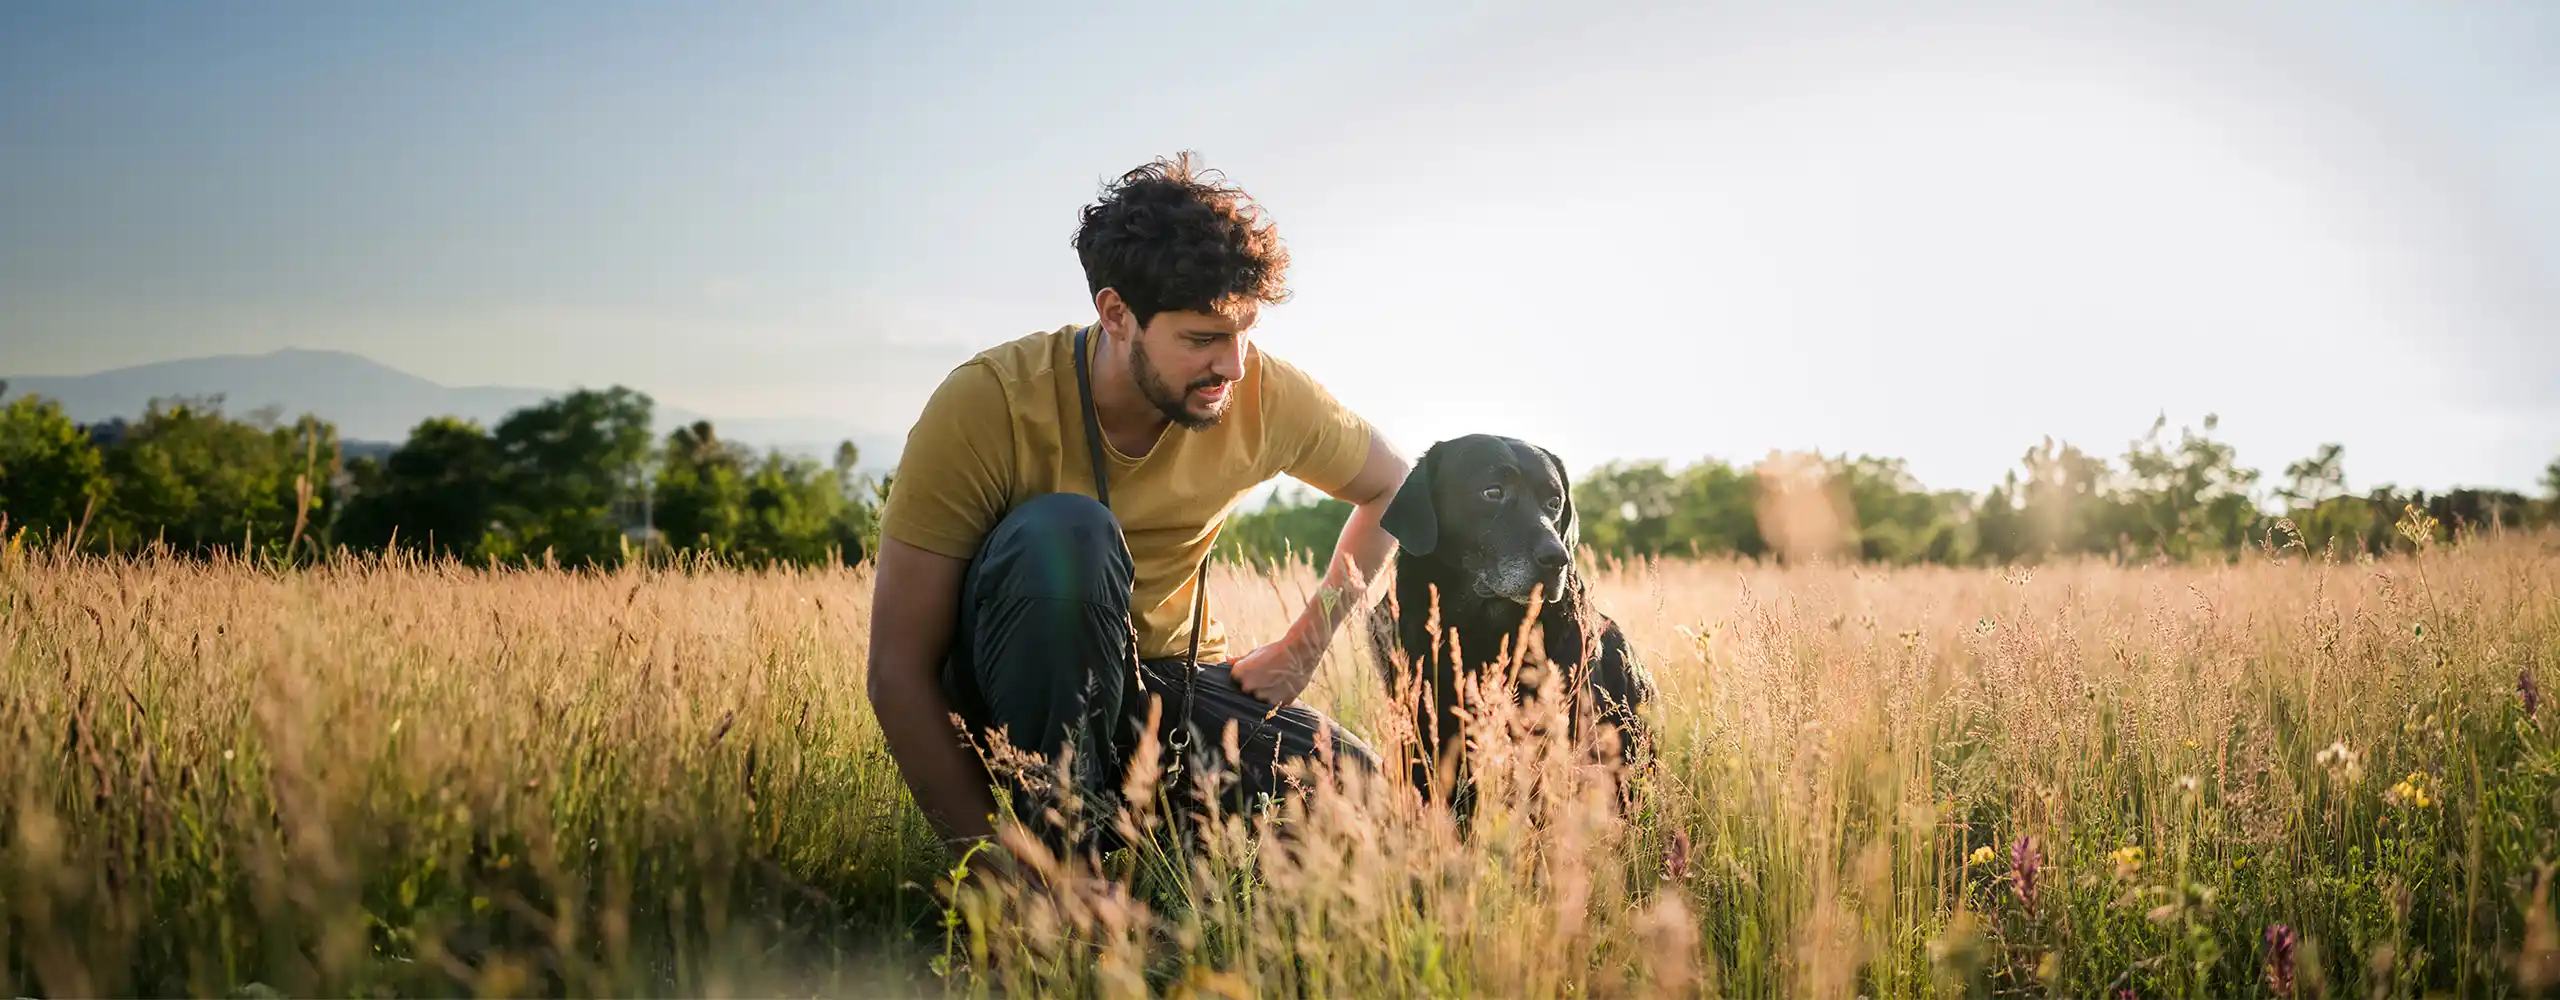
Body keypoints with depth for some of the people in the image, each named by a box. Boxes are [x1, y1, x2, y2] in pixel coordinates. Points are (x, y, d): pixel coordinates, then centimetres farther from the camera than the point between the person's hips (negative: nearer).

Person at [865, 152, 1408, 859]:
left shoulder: (1266, 397, -13)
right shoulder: (985, 405, -23)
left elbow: (1392, 488, 9)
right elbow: (897, 673, -22)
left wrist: (1304, 647, -1)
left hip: (1171, 676, 4)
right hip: (1014, 696, -4)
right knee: (1065, 532, -35)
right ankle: (1060, 854, -23)